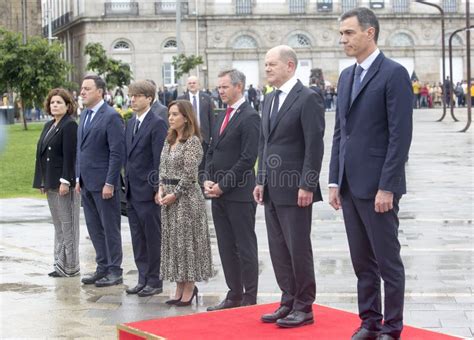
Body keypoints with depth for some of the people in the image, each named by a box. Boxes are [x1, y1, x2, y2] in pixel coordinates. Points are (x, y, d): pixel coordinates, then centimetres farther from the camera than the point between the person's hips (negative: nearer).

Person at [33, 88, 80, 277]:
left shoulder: (70, 126, -11)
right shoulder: (48, 126, 16)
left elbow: (70, 156, -17)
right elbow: (42, 153, 17)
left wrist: (65, 181, -21)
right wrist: (41, 182, 13)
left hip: (65, 183, -9)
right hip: (51, 183, 9)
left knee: (68, 225, -2)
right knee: (58, 226, 12)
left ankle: (70, 267, 5)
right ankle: (60, 264, 17)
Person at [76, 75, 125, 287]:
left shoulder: (111, 117, -13)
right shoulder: (84, 115, 13)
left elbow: (117, 153, -16)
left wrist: (110, 183, -18)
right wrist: (78, 178, 14)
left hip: (103, 183, -8)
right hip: (87, 183, 8)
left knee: (110, 228, 1)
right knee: (94, 228, 13)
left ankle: (114, 271, 9)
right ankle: (102, 268, 22)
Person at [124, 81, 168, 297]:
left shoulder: (157, 124, -11)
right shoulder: (130, 124, 14)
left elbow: (160, 159, -14)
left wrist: (157, 189, -16)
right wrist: (126, 183, 12)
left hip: (148, 191, -8)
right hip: (132, 191, 8)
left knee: (153, 238, 1)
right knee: (138, 238, 12)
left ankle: (154, 282, 9)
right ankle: (143, 279, 21)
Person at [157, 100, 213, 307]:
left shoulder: (192, 141, -11)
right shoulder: (169, 140, 13)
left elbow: (189, 175, -16)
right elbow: (163, 168, 15)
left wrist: (174, 194, -14)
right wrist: (161, 189, 1)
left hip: (185, 196, -8)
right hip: (168, 196, 8)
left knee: (186, 240, -2)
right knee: (172, 240, 9)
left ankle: (189, 288, 7)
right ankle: (180, 288, 17)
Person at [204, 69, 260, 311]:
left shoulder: (249, 117, -11)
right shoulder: (223, 116, 16)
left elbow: (247, 158, -17)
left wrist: (223, 185, -14)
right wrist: (208, 180, 4)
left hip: (239, 194, -8)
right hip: (219, 193, 8)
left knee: (245, 247, -1)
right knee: (226, 247, 11)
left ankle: (250, 298, 6)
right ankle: (234, 295, 19)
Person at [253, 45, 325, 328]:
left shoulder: (308, 98, -9)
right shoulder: (270, 100, 16)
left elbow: (314, 145, -14)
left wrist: (307, 185, -17)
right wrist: (261, 181, 13)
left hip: (295, 189, -8)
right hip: (272, 189, 8)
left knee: (299, 249, -1)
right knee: (279, 250, 12)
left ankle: (304, 308, 9)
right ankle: (288, 303, 21)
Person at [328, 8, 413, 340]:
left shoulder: (394, 74, -10)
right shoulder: (346, 76, 14)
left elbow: (401, 135, -14)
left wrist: (386, 188, -17)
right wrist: (335, 181, 11)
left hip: (377, 186, -7)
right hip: (350, 185, 7)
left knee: (388, 261, 1)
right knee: (362, 262, 13)